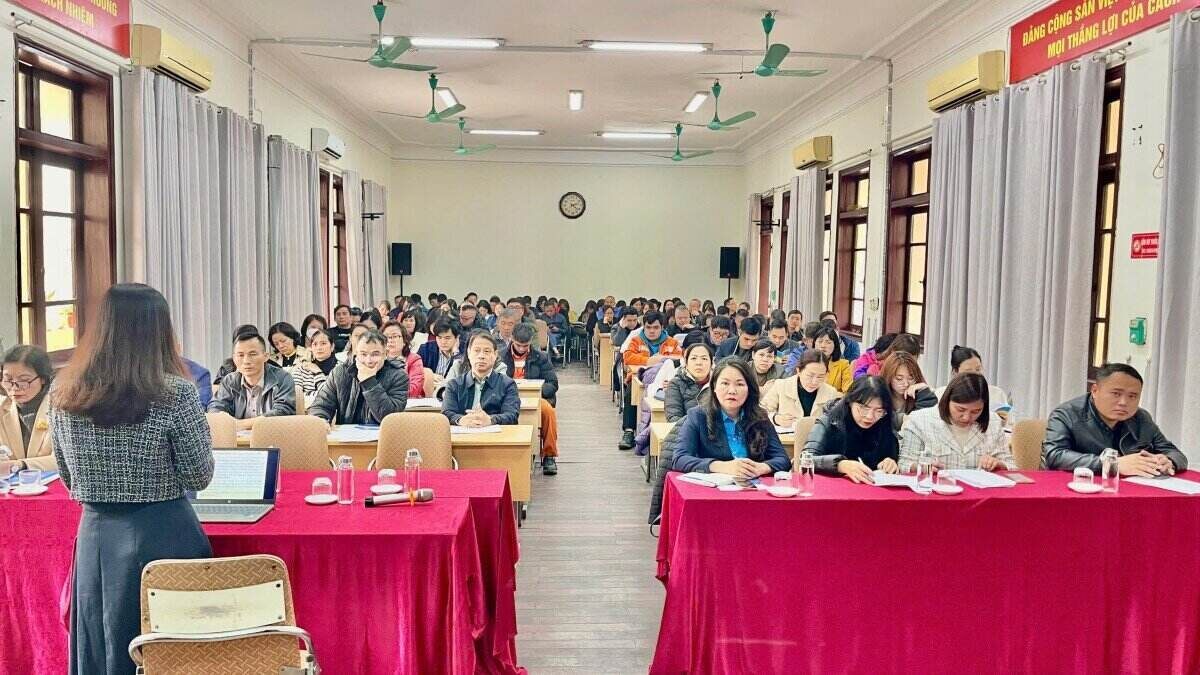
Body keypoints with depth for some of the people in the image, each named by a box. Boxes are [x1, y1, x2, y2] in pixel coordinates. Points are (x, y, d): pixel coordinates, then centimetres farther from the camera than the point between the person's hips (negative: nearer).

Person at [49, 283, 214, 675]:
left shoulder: (63, 393, -1)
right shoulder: (175, 393, -16)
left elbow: (69, 479, 10)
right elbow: (199, 477, -8)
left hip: (95, 536, 5)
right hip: (164, 536, -4)